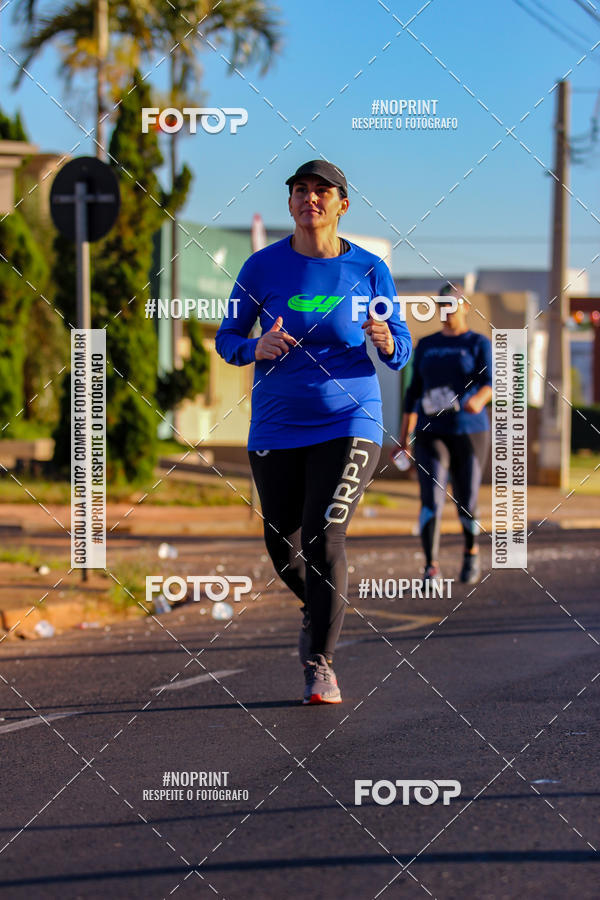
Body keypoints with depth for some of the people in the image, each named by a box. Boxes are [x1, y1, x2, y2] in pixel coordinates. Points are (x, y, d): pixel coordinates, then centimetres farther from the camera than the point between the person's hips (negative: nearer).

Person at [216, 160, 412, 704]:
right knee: (283, 547, 9)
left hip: (348, 423, -2)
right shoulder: (262, 267, -1)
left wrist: (386, 342, -18)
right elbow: (226, 339, 5)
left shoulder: (368, 270, -1)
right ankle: (319, 610, 42)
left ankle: (321, 665, -9)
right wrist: (257, 348, -16)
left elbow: (402, 350, 5)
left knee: (324, 538, -16)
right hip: (276, 430, 2)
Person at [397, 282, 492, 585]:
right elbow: (414, 390, 13)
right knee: (431, 500, -17)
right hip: (431, 435, 2)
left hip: (469, 434, -2)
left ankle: (471, 551, 35)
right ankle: (431, 569, -19)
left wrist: (479, 399, -42)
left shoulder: (479, 344, -2)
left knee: (466, 504, 4)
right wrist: (404, 435, 10)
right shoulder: (426, 345, 10)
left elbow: (489, 381, -18)